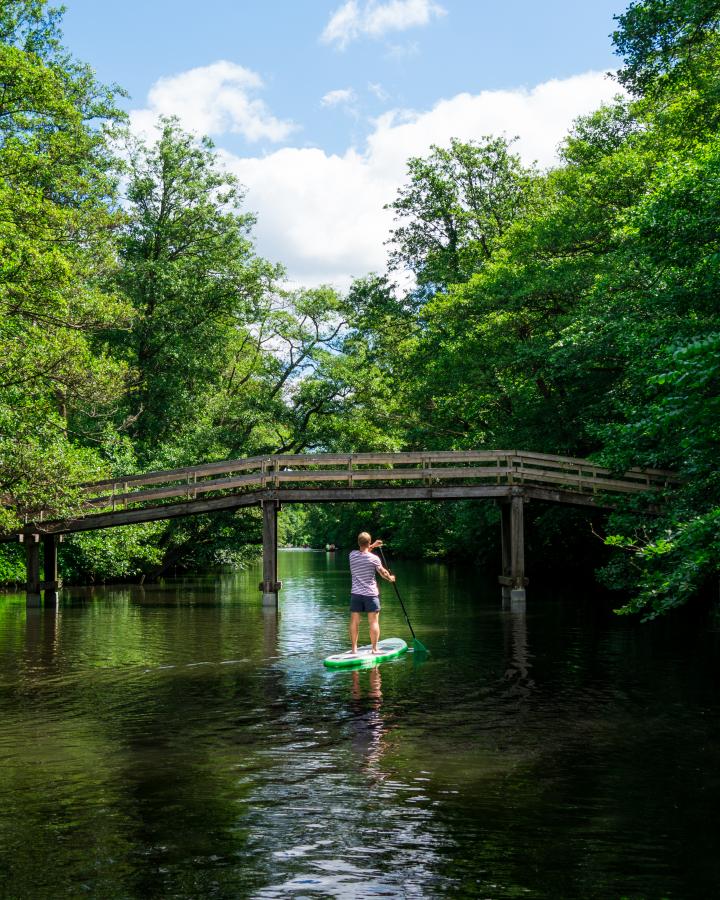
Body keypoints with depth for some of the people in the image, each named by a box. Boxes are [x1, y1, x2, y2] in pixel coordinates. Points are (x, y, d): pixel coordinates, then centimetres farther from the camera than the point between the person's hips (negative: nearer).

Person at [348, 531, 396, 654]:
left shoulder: (352, 555, -2)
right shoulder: (374, 558, -12)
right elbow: (383, 573, 0)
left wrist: (372, 546, 23)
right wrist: (390, 578, 19)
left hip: (355, 593, 3)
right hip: (370, 594, -3)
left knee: (354, 621, 8)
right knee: (373, 622, 3)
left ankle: (354, 648, 12)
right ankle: (374, 648, 5)